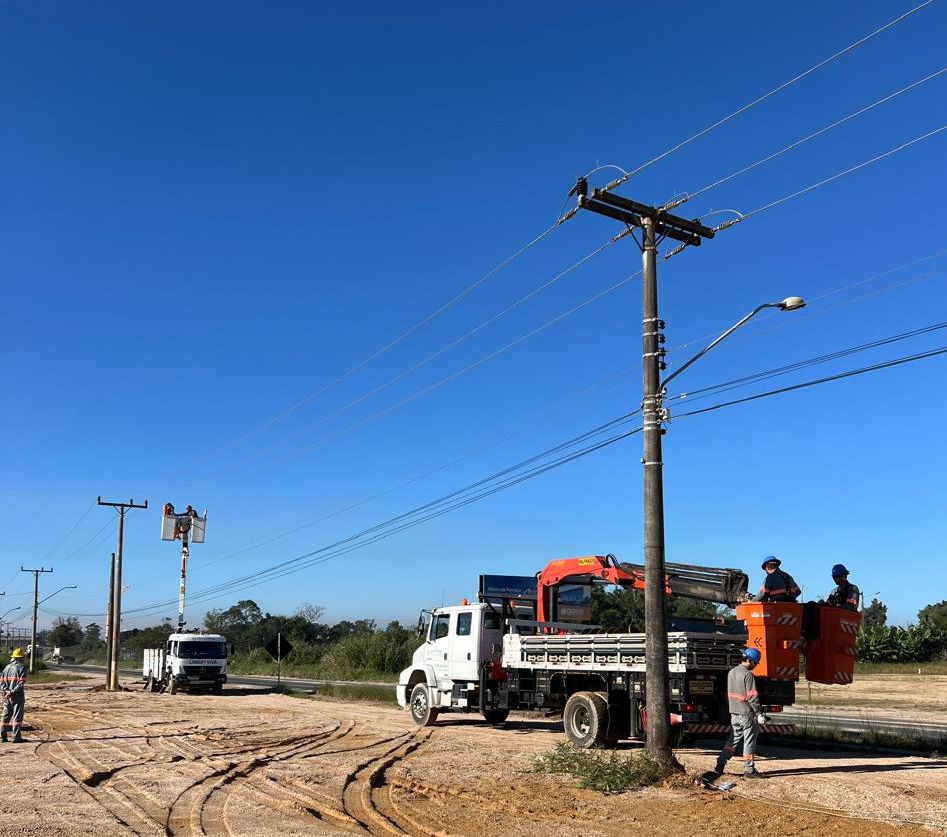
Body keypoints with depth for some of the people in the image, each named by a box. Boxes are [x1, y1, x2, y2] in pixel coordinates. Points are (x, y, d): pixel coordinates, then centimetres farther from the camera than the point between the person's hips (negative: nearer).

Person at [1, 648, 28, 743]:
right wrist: (13, 692, -17)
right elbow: (21, 683, -18)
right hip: (17, 696, -6)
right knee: (17, 716, -2)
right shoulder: (22, 667, -8)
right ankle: (16, 737, -3)